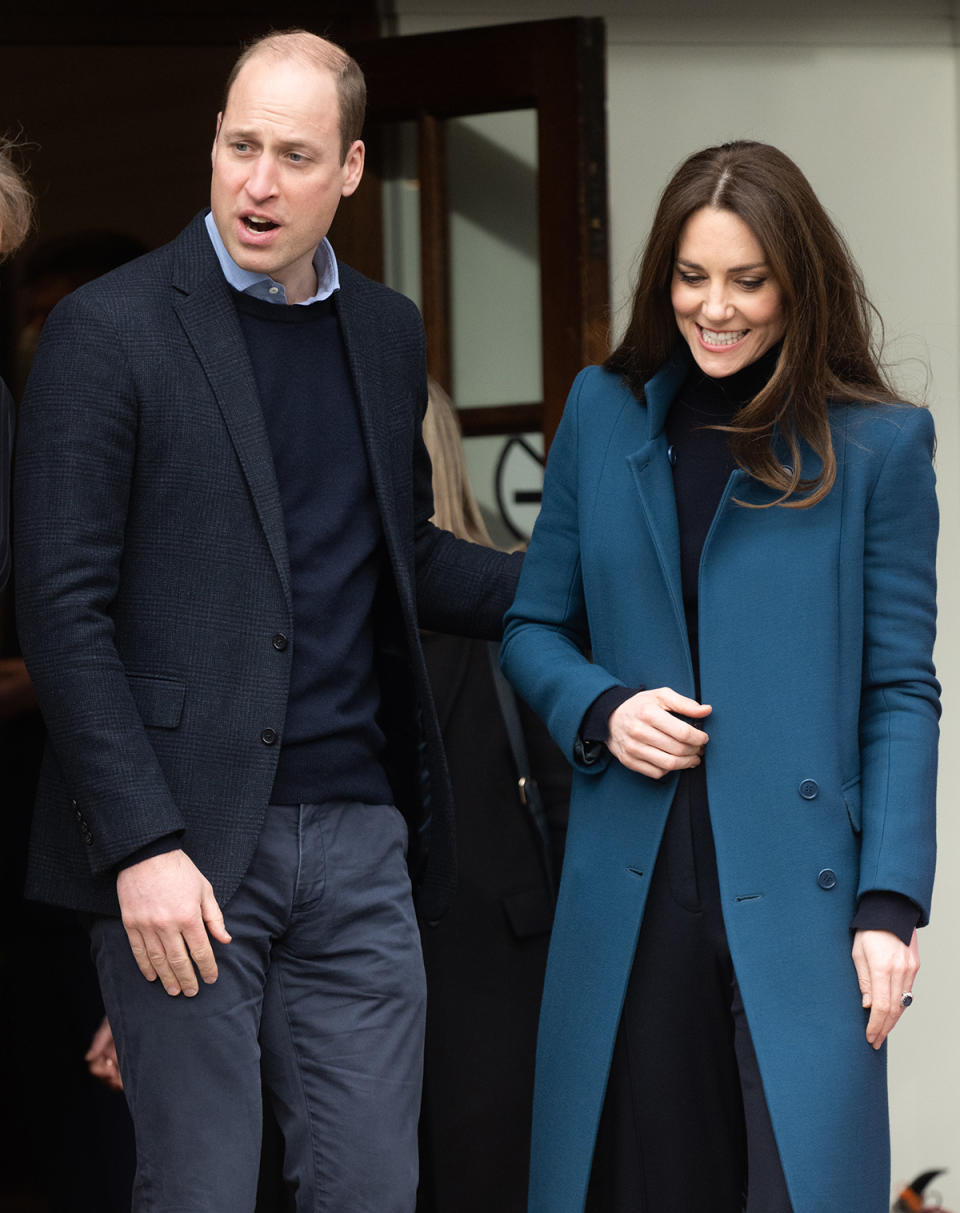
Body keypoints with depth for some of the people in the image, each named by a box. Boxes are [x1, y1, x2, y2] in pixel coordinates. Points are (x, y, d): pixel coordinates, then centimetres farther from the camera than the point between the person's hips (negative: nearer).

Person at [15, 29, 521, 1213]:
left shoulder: (386, 331, 13)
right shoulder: (109, 330, -6)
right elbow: (63, 606, -9)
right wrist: (140, 847, -15)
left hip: (358, 838, 5)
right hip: (184, 852, -5)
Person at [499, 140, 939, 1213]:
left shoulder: (875, 445, 2)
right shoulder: (604, 413, 10)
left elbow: (899, 694, 1)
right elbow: (533, 626, 17)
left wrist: (890, 904, -7)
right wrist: (601, 712, -5)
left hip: (796, 895, -3)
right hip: (629, 895, 3)